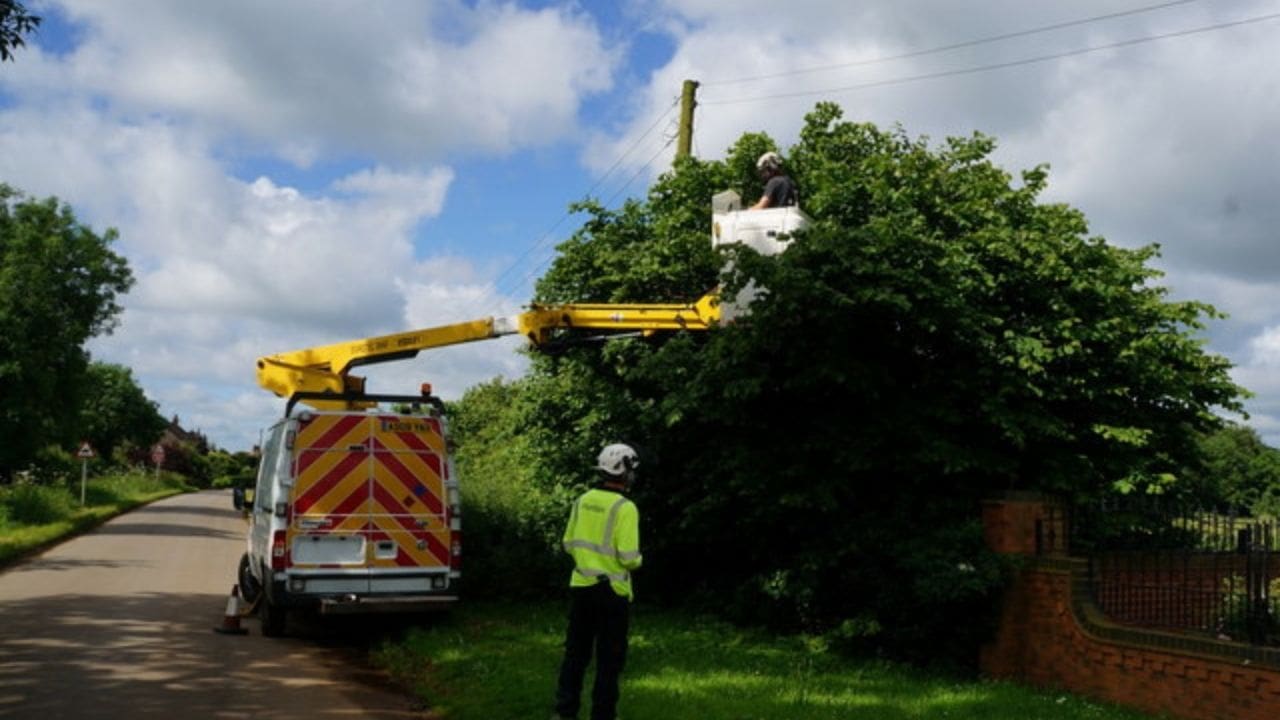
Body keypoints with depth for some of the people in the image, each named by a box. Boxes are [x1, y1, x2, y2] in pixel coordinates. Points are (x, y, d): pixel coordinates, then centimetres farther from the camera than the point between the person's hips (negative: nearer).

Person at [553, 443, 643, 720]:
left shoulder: (583, 500, 4)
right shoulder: (625, 508, -15)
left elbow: (570, 544, 10)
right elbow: (628, 556, -18)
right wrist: (637, 561, 3)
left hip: (581, 585, 6)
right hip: (612, 590, -6)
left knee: (576, 652, 14)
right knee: (609, 658, 5)